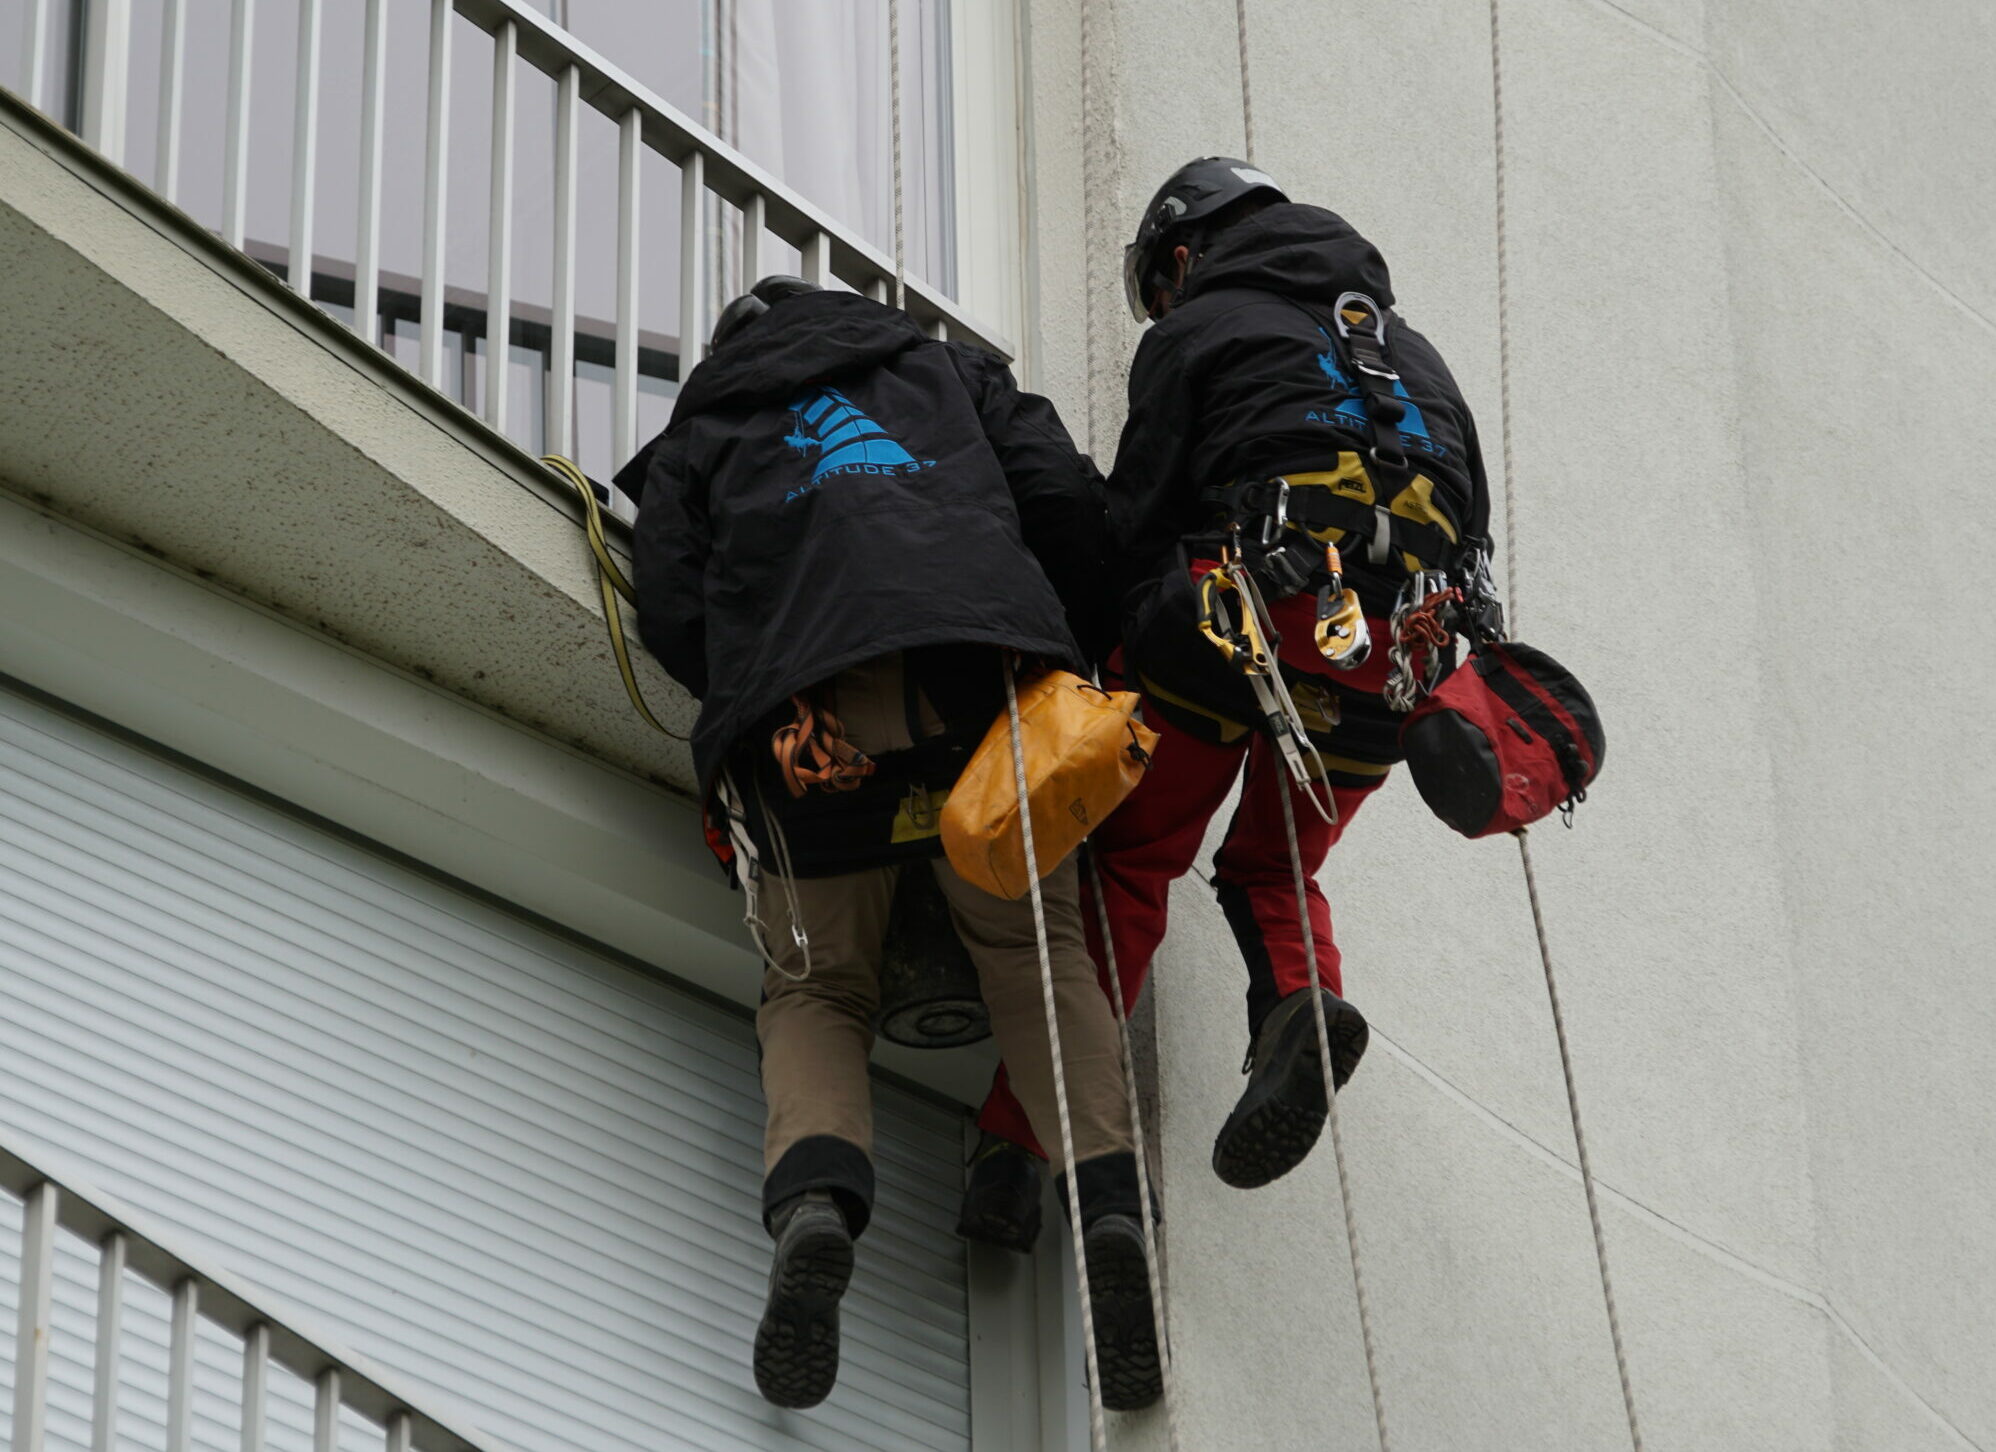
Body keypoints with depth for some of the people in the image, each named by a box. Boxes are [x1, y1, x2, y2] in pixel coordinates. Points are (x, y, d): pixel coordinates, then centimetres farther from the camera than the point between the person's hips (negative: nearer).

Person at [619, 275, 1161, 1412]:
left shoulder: (695, 442, 32)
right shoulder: (951, 374, 34)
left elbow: (672, 616, 14)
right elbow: (1067, 500, 16)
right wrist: (1092, 661, 24)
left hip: (803, 711, 0)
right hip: (983, 671, 0)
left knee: (815, 989, 10)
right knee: (1038, 953, 11)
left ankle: (814, 1203, -20)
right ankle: (1112, 1204, -13)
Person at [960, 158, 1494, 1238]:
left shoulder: (1197, 330, 14)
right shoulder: (1411, 350, 31)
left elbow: (1136, 519, 4)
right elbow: (1475, 522, 23)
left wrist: (1114, 660, 13)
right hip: (1394, 652, 5)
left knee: (1128, 859, 3)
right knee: (1270, 868, 20)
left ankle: (1022, 1130, -9)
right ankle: (1301, 1000, -14)